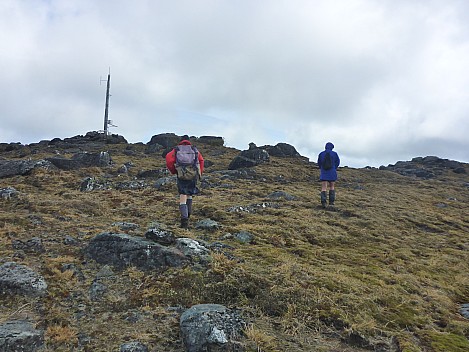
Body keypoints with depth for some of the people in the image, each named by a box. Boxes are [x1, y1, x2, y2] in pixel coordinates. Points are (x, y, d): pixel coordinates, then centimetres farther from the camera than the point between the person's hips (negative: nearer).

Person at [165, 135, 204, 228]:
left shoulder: (176, 150, 12)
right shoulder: (194, 149, 17)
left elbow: (169, 158, -4)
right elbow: (201, 160, 5)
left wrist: (173, 171, 8)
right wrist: (199, 174, 9)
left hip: (182, 175, -2)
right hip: (194, 175, 2)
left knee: (183, 197, -3)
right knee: (189, 194, 24)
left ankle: (184, 219, -13)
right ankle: (188, 214, 26)